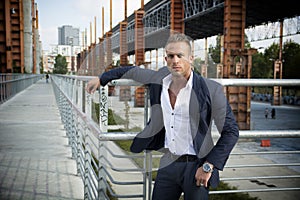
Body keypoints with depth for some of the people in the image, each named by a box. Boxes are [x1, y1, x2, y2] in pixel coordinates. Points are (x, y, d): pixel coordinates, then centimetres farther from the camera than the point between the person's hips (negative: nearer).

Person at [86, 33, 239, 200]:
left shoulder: (211, 89, -13)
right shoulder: (159, 79, 1)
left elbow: (231, 131, -9)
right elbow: (133, 71, 21)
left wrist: (209, 166, -12)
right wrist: (101, 79, 28)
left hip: (196, 166, -4)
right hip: (168, 163, 4)